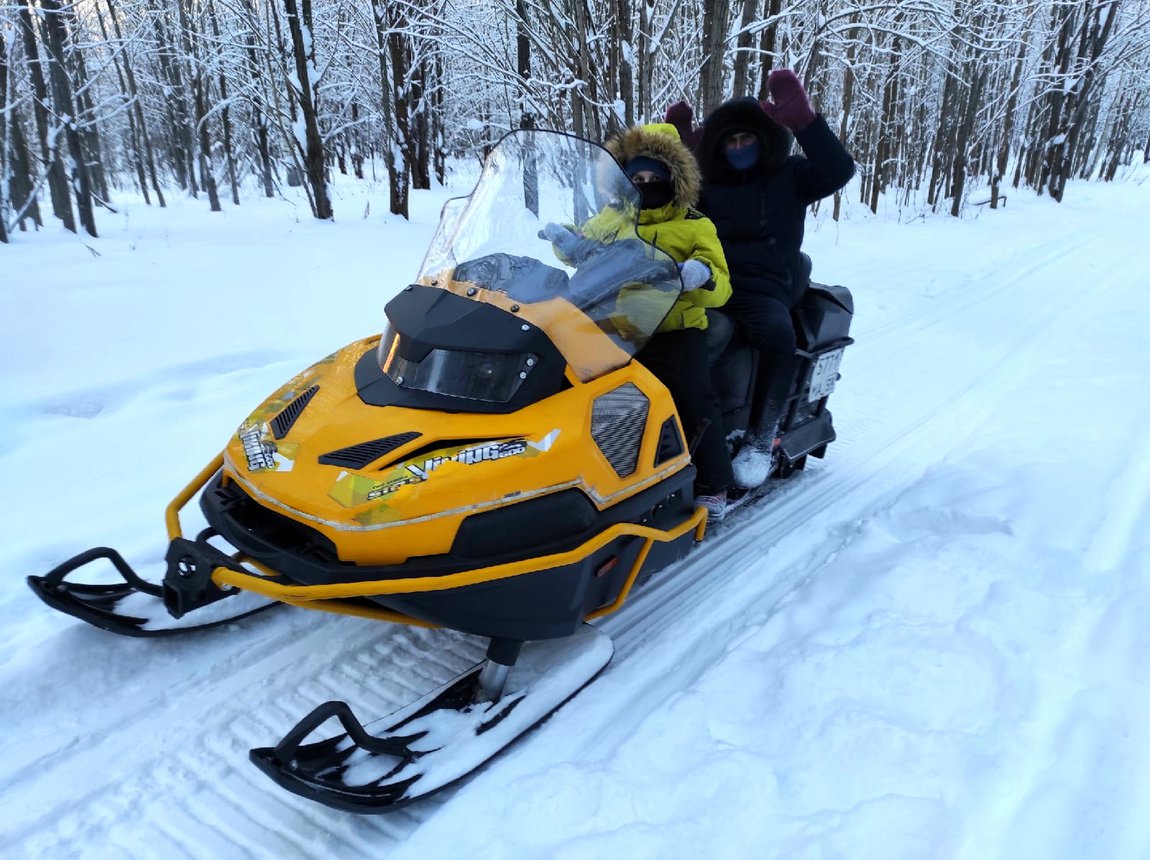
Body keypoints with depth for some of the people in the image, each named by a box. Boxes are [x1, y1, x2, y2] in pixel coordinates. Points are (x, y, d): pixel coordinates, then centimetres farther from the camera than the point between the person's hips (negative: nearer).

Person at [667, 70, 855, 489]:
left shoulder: (790, 175, 10)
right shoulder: (708, 182, 20)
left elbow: (838, 170, -7)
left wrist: (803, 119, -17)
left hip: (763, 288, -3)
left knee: (778, 336, -36)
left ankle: (761, 438, -23)